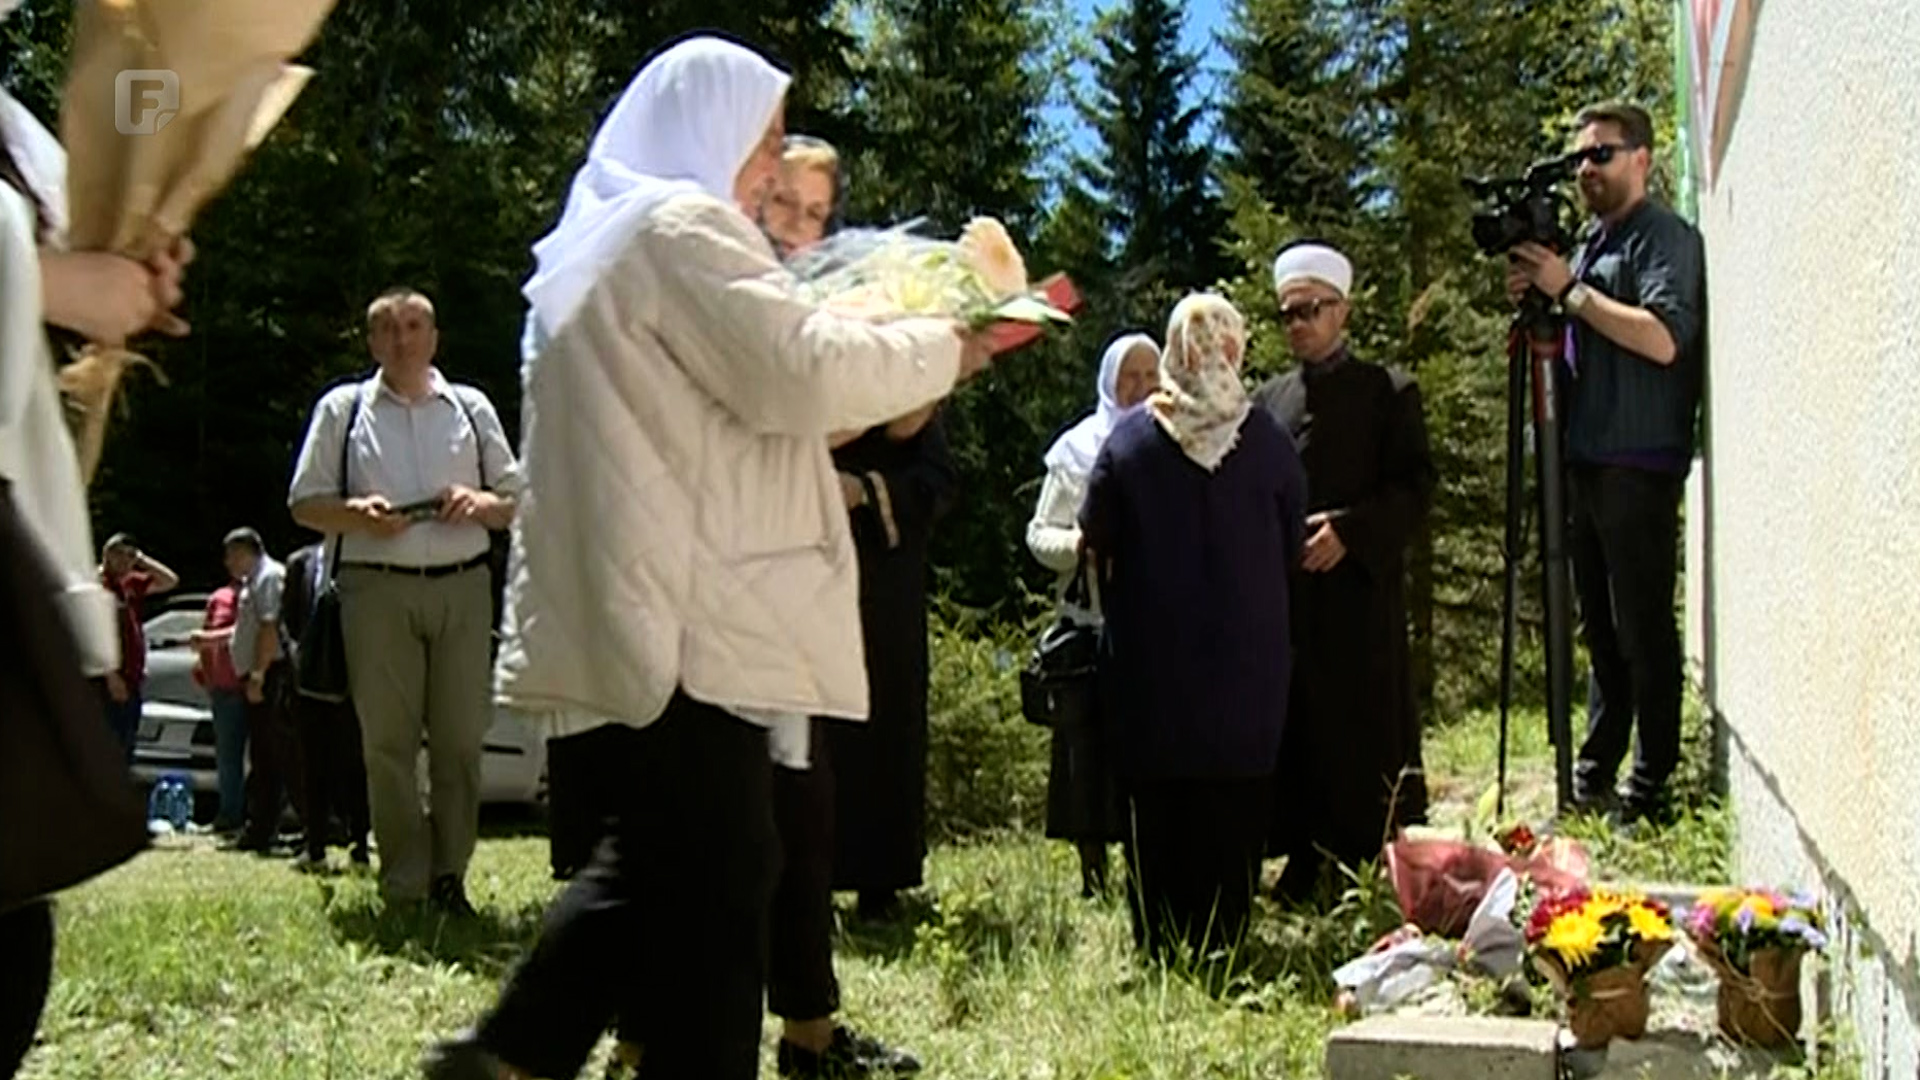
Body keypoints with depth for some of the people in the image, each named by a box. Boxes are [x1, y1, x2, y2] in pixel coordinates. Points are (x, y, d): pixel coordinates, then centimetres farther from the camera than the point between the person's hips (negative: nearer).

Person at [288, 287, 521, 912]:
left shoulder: (472, 409, 17)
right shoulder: (343, 409, 13)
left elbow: (517, 501, 18)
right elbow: (305, 503, 10)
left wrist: (481, 503, -5)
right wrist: (358, 514, -10)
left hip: (462, 585, 1)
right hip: (377, 587, -1)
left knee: (461, 738, -1)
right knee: (388, 740, -4)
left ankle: (450, 876, 6)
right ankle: (404, 884, 1)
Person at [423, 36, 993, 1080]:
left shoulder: (602, 237, 22)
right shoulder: (684, 227, -10)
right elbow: (800, 372, -18)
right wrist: (938, 348, -4)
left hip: (645, 605, 10)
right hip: (694, 609, -10)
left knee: (652, 857, 16)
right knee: (716, 878, -4)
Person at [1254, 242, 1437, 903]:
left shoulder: (1387, 392, 3)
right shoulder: (1268, 401, 15)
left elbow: (1416, 487, -4)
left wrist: (1349, 530, -16)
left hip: (1360, 591, -4)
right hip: (1283, 593, 4)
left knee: (1367, 725, -2)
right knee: (1296, 725, 5)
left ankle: (1380, 861, 6)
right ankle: (1307, 862, 13)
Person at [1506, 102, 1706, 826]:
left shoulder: (1665, 238, -7)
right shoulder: (1588, 242, 20)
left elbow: (1663, 338, -21)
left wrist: (1569, 290, -17)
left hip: (1638, 468, -9)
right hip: (1584, 461, 9)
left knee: (1642, 628, -6)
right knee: (1600, 628, 13)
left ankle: (1651, 787, 0)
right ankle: (1592, 778, 19)